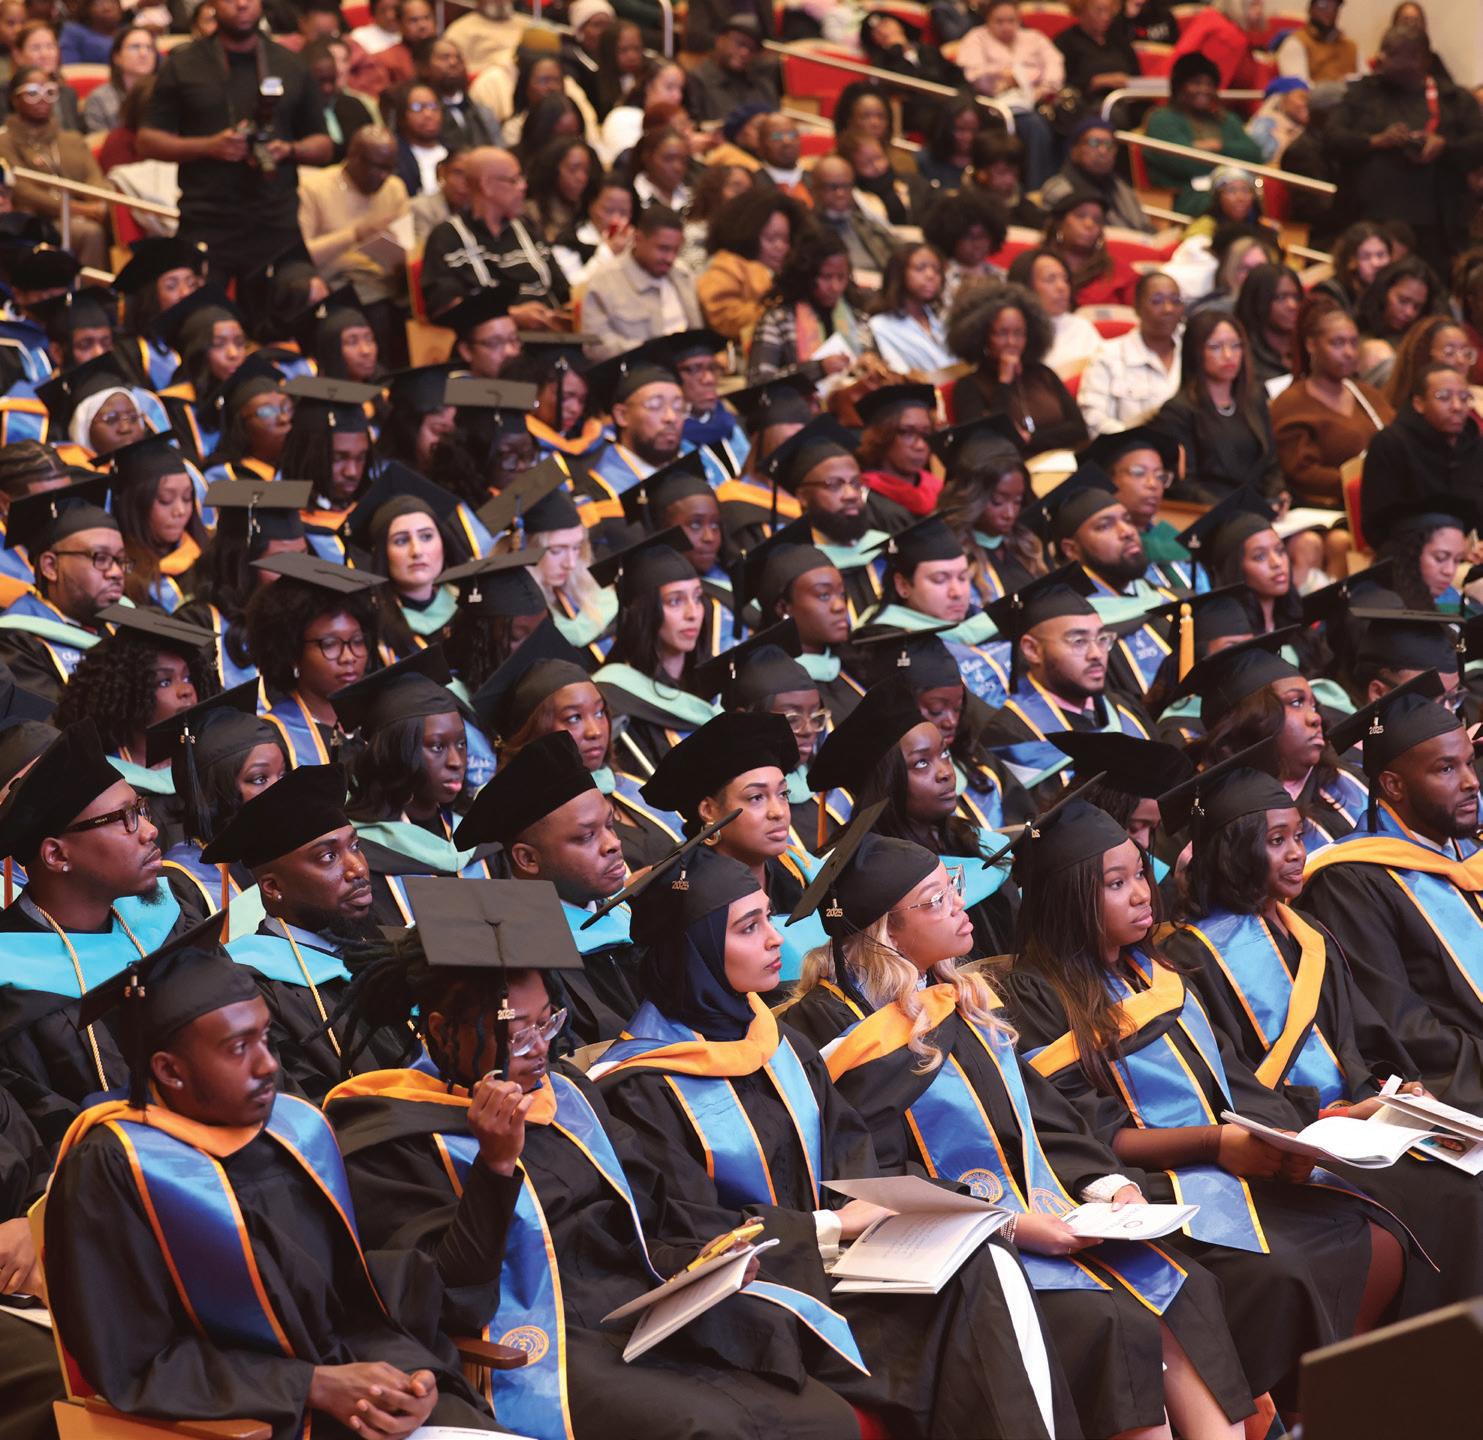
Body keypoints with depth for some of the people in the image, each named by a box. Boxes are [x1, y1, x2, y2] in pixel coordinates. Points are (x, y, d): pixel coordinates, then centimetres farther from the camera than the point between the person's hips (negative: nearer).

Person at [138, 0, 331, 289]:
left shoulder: (290, 66, 14)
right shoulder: (182, 65, 8)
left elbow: (323, 147, 17)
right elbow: (148, 141, 4)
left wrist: (289, 150, -6)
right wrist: (209, 146, -11)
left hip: (276, 228, 2)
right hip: (204, 227, -2)